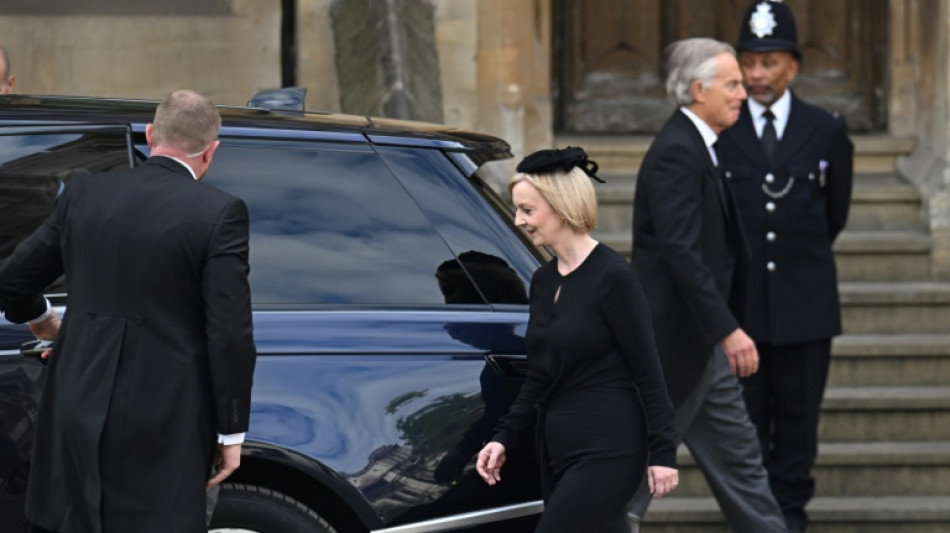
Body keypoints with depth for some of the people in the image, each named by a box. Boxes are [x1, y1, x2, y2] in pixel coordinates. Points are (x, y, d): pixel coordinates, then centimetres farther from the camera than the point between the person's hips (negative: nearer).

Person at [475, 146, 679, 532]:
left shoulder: (612, 277, -11)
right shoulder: (543, 282, 12)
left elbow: (647, 371, -11)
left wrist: (662, 452, -13)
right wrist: (504, 438, 9)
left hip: (606, 451, -8)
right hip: (557, 450, 8)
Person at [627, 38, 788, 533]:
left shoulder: (695, 148, 13)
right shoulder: (676, 153, -18)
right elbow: (680, 250, -26)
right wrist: (728, 330, -29)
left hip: (703, 342, 10)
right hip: (677, 340, -10)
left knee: (737, 457, 12)